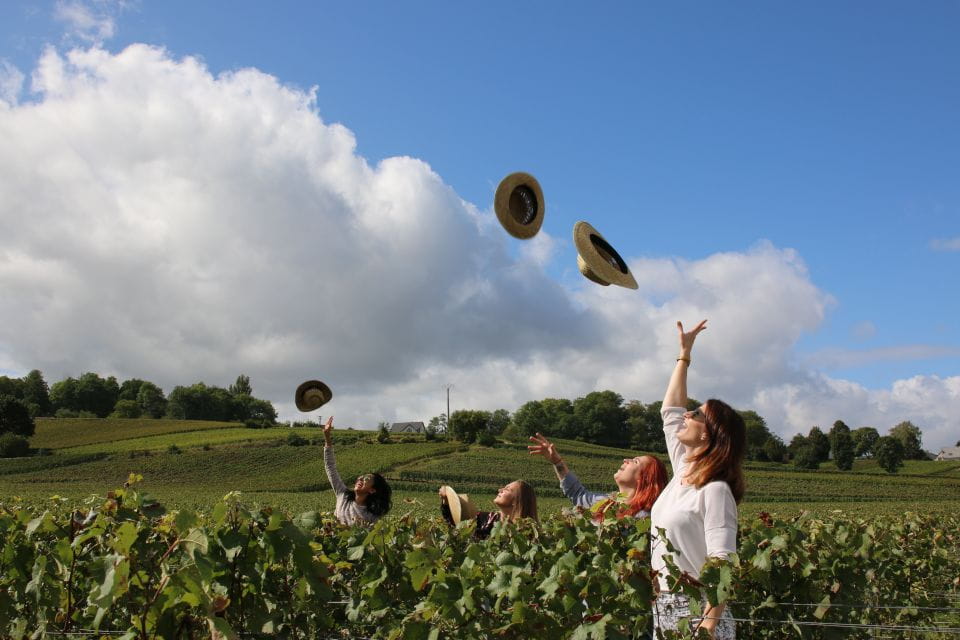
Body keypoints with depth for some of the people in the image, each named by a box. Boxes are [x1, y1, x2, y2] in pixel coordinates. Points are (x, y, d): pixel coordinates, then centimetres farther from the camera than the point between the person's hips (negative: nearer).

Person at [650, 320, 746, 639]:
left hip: (697, 611, -8)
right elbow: (670, 409, 16)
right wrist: (684, 353, 20)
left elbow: (722, 563, -22)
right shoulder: (682, 472, 7)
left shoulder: (715, 491, -16)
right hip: (665, 609, 8)